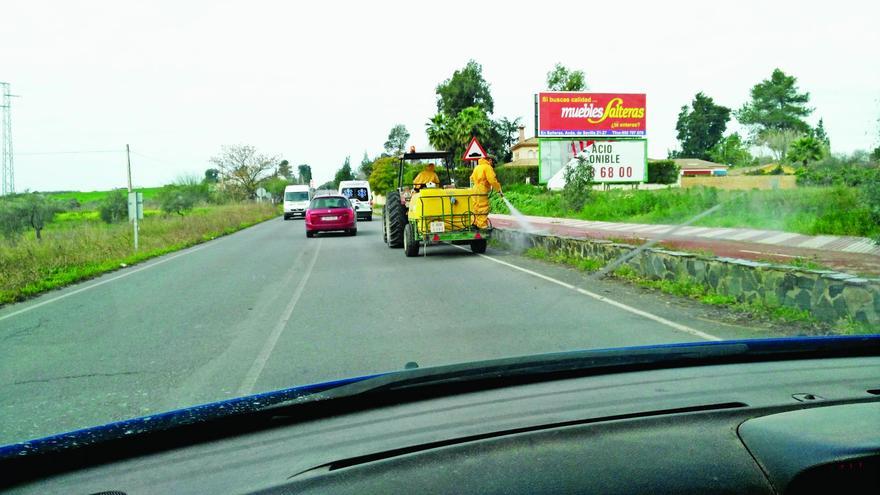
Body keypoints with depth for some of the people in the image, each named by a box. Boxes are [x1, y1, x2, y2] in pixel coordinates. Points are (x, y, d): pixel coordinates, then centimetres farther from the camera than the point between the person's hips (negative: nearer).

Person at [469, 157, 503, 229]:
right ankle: (483, 225, -7)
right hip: (482, 191, -9)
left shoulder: (477, 167, 18)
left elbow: (472, 178, 22)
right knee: (483, 209, -7)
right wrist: (499, 190, -9)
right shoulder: (487, 167, -9)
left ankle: (476, 223, 20)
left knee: (476, 208, 14)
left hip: (475, 190, 9)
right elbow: (492, 180, -16)